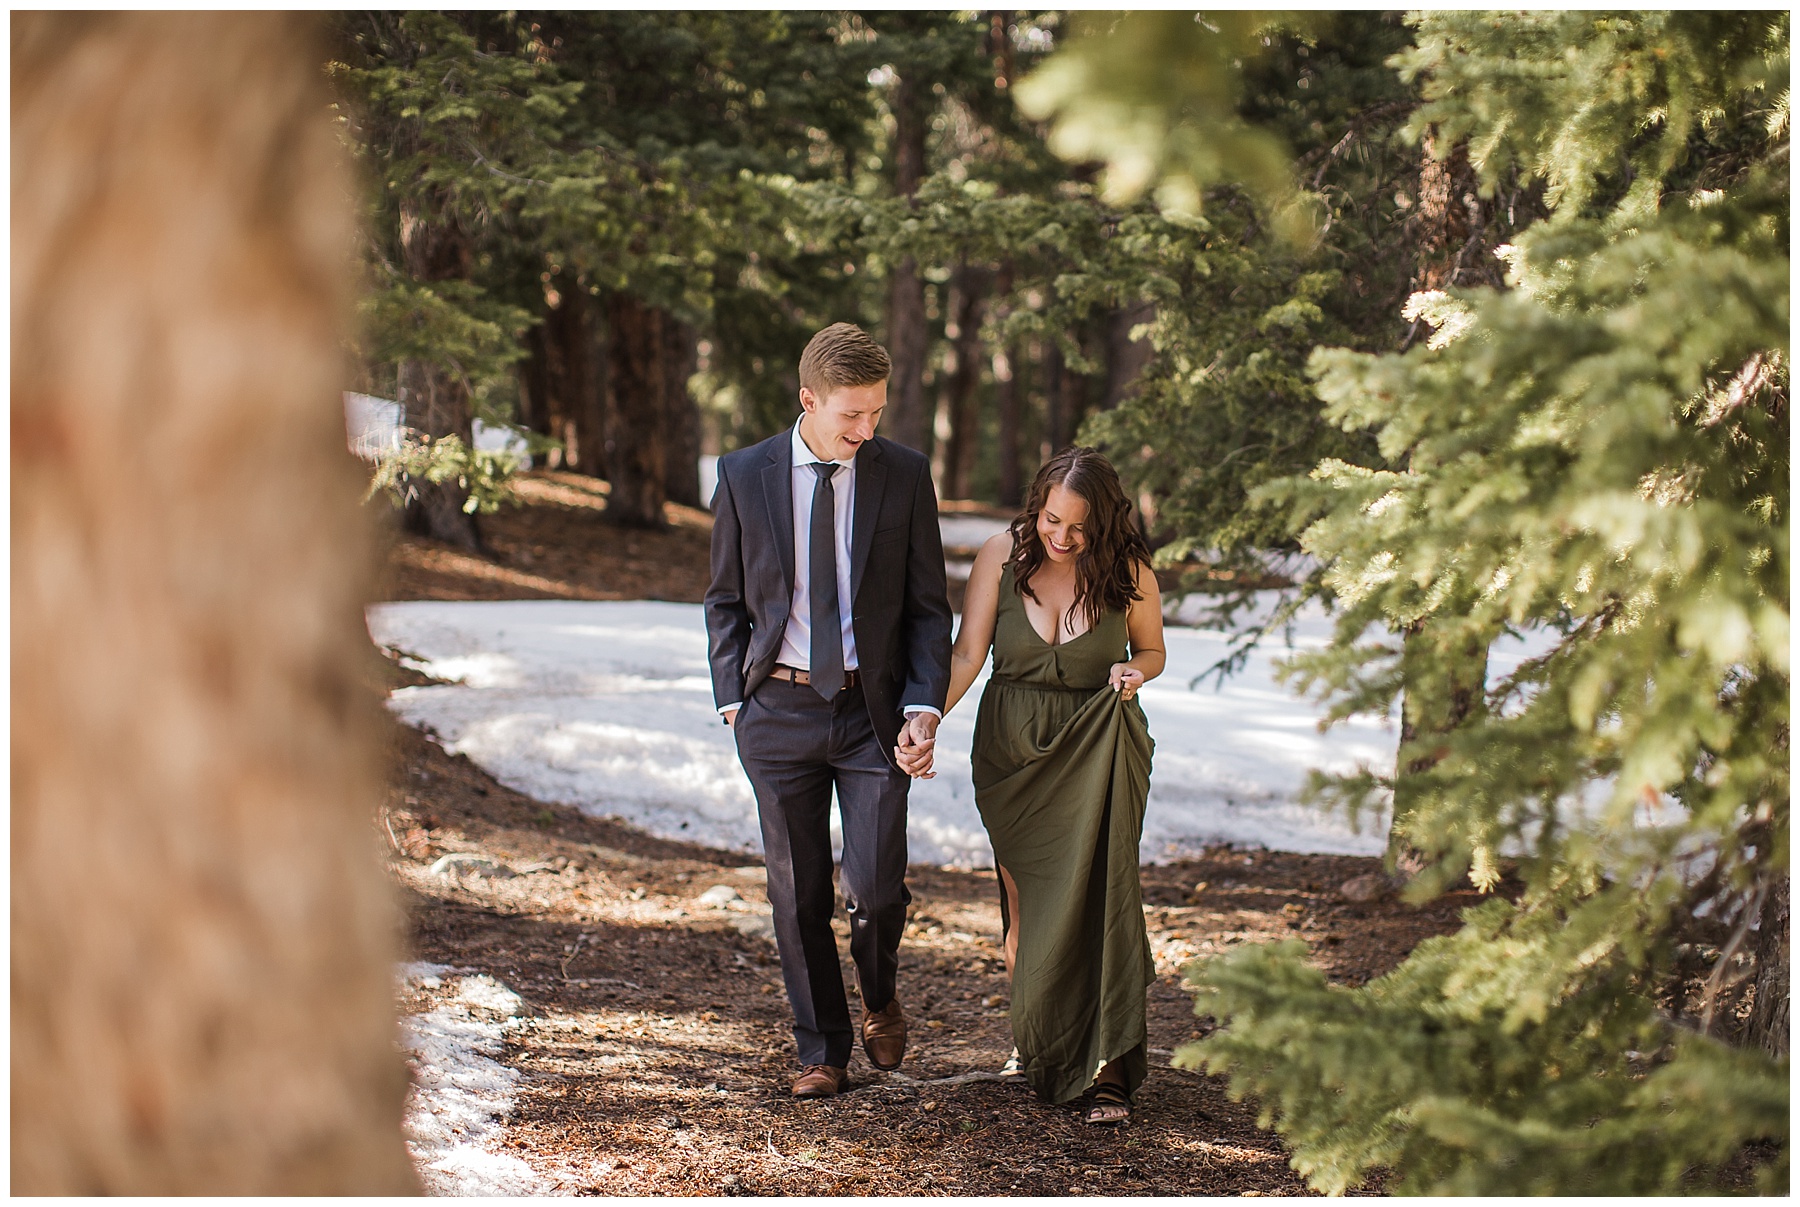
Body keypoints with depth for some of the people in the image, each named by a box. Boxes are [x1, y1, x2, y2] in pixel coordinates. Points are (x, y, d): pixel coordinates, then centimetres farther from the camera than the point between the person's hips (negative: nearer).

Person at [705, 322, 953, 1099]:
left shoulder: (904, 475, -1)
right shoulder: (745, 475, -1)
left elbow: (928, 604, 3)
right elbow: (725, 600, 9)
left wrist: (925, 705, -9)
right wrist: (733, 700, -1)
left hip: (873, 711, -1)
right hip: (780, 710, 1)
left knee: (876, 887, -8)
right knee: (799, 894, 6)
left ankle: (879, 998, 25)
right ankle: (822, 1051, 21)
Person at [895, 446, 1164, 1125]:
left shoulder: (1128, 571, -7)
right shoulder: (1002, 558, -8)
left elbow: (1152, 650, 8)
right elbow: (967, 652, -11)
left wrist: (1135, 674, -15)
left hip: (1099, 751, -2)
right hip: (1014, 749, 2)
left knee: (1096, 893, -12)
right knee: (1026, 898, 8)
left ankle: (1108, 1069, -9)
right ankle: (1034, 1037, 32)